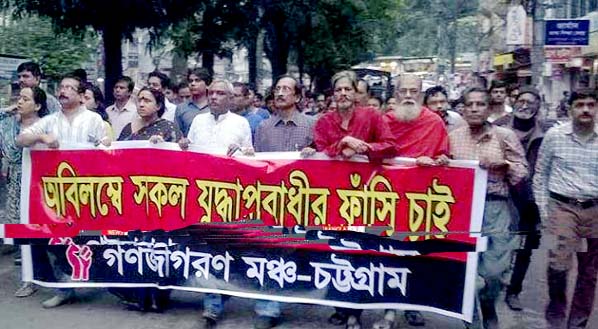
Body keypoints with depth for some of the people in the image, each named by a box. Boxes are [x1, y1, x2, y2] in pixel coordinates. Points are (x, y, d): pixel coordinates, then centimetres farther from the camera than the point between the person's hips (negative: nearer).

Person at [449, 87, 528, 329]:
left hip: (495, 208, -2)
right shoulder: (453, 136, 6)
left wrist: (503, 164, -16)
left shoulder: (505, 135, -1)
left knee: (493, 271, -5)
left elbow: (523, 172, 1)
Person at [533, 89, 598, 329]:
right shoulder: (554, 135, -2)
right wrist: (543, 210, 0)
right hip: (562, 207, -2)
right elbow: (540, 175, 4)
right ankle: (556, 309, 14)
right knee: (559, 263, -13)